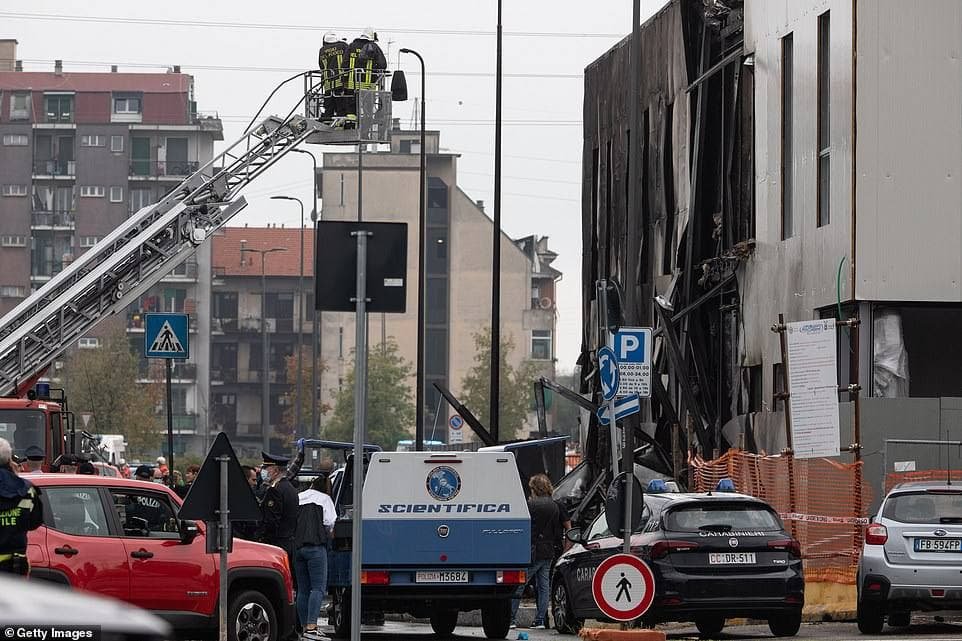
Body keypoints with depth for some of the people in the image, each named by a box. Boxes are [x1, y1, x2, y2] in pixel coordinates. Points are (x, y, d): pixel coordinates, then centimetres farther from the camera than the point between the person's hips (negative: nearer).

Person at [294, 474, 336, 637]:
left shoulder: (298, 498, 18)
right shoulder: (325, 499, 7)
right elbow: (329, 522, -3)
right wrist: (328, 535, 17)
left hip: (297, 546, 5)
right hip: (316, 547, -5)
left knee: (303, 589, 10)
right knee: (318, 588, -8)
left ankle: (305, 626, 9)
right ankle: (311, 626, -20)